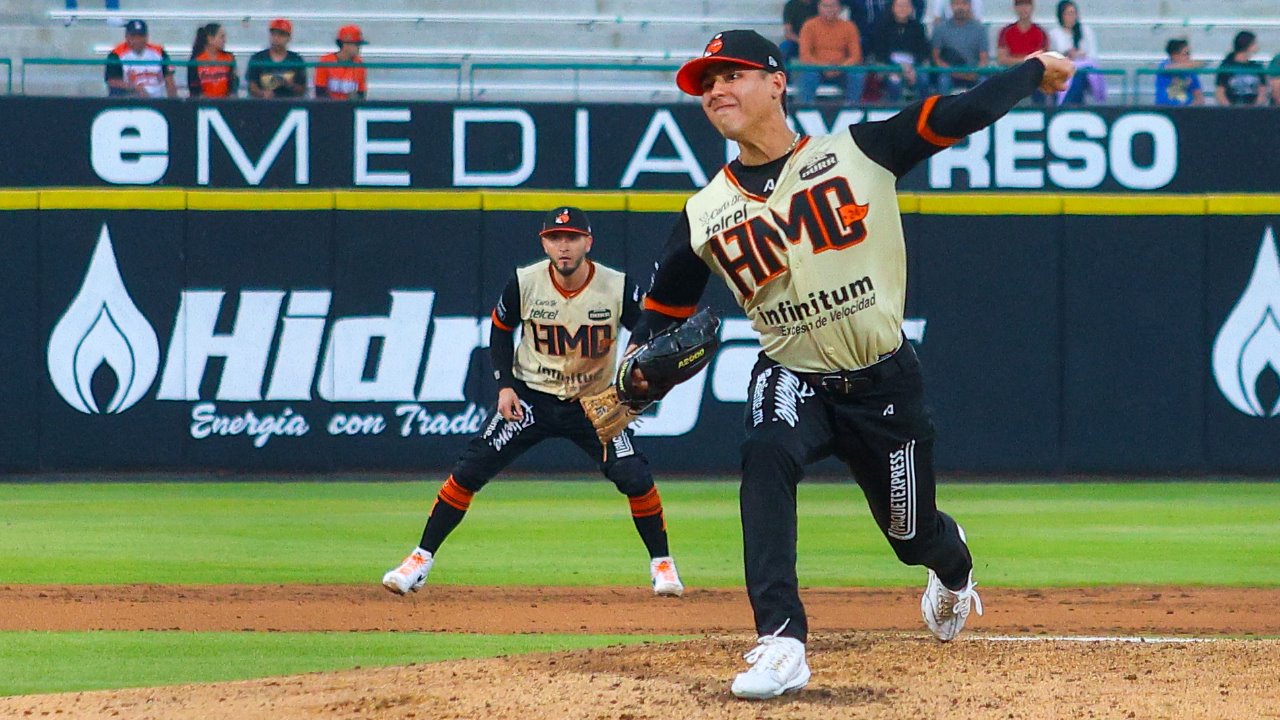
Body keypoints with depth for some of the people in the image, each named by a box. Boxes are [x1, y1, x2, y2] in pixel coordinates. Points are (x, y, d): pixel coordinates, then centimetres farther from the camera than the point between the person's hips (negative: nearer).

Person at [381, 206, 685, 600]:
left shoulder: (618, 288, -16)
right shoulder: (525, 283, -14)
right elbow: (501, 330, 4)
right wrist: (505, 385, -6)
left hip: (595, 404, 0)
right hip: (531, 399, 0)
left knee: (635, 476, -15)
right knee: (468, 471, -9)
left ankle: (662, 564, 7)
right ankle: (421, 559, 3)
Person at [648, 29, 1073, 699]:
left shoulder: (858, 153, -9)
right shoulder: (706, 215, -2)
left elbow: (958, 115, -10)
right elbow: (662, 310, 4)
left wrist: (1034, 71, -13)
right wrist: (636, 373, -13)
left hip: (883, 381, -1)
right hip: (790, 378, 1)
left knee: (913, 535, 14)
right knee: (766, 460, -33)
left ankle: (953, 569, 55)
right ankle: (781, 646, -37)